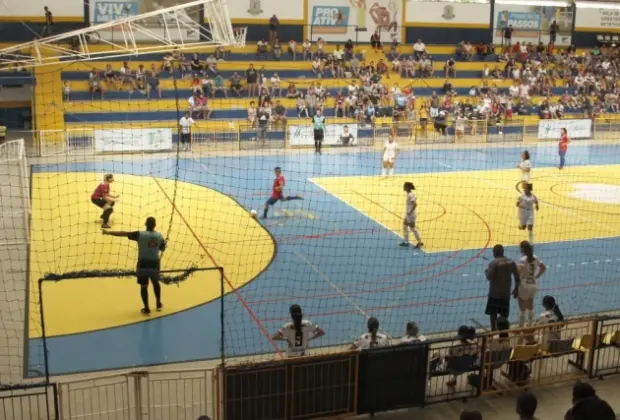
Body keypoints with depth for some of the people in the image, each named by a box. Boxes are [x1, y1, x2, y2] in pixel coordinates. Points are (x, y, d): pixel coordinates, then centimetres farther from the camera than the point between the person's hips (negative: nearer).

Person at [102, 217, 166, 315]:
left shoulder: (140, 234, -13)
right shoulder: (159, 236, -5)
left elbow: (124, 234, -10)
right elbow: (162, 249, 9)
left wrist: (109, 232, -3)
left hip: (143, 263, -3)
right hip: (154, 263, 3)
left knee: (144, 286, 8)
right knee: (156, 283, 24)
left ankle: (146, 309, 11)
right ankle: (159, 304, 36)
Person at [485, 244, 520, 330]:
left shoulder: (493, 263, -15)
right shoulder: (511, 262, 2)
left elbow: (489, 277, -20)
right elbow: (517, 277, 4)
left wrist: (486, 271, 1)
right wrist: (516, 289, 15)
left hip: (495, 293, -5)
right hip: (506, 293, 5)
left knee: (493, 314, 6)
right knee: (504, 315, 14)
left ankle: (493, 330, 9)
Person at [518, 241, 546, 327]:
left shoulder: (523, 259, -18)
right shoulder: (535, 258, 2)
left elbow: (519, 272, -30)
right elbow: (543, 268, 14)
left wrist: (517, 284, -21)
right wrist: (536, 277, 12)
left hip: (524, 285, -6)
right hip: (533, 284, 7)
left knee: (522, 309, 4)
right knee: (530, 307, 21)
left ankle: (520, 327, 12)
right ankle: (530, 326, 31)